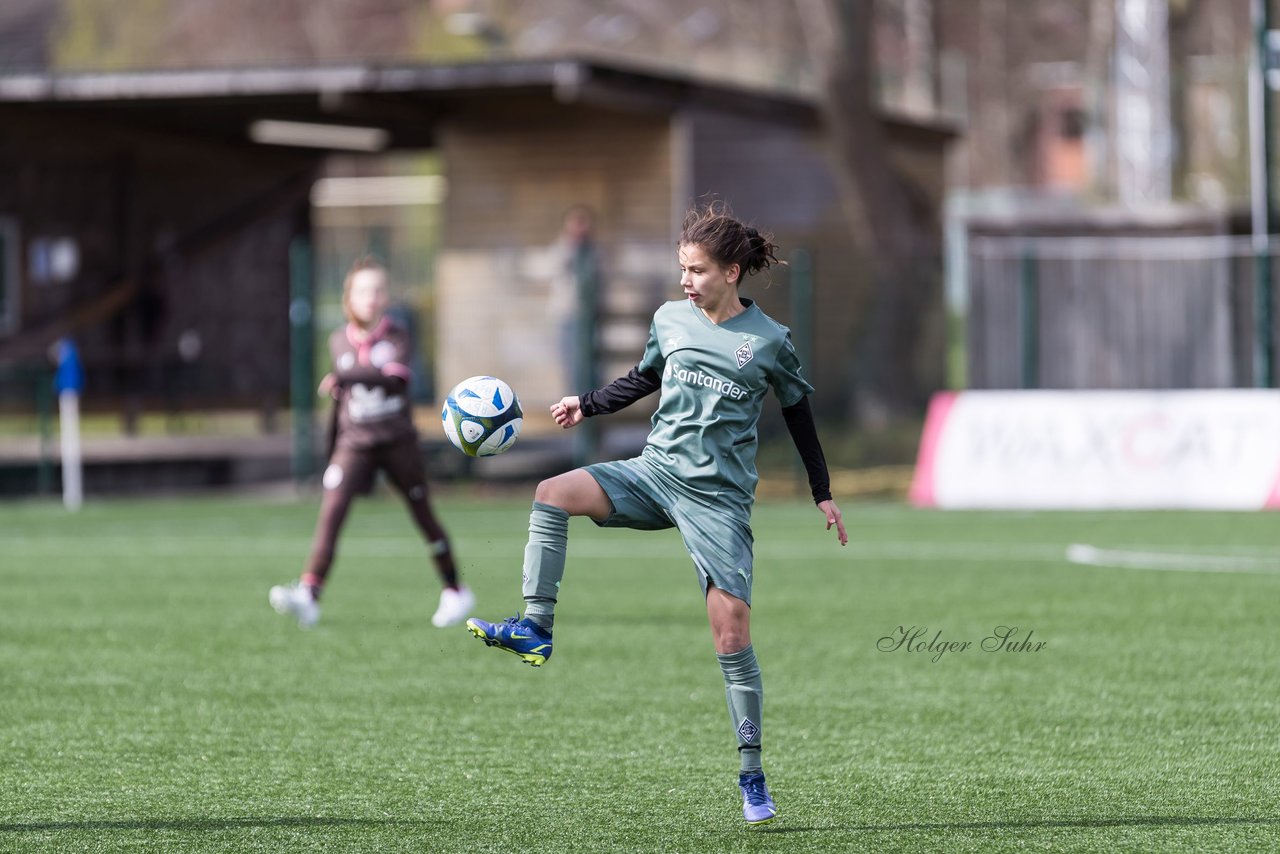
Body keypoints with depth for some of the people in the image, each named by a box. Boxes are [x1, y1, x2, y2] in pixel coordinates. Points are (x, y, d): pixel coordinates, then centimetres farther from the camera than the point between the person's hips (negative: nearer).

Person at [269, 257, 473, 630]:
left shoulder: (396, 336, -5)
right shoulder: (339, 341, 7)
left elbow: (395, 380, -23)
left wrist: (344, 378, -32)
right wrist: (331, 452, 18)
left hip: (398, 441, -2)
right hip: (353, 443, 2)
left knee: (424, 516, 7)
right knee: (331, 511, -17)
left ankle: (455, 592, 24)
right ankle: (308, 597, -28)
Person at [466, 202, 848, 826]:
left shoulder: (769, 340, -4)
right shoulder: (670, 320, 5)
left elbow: (798, 413, 8)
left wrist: (823, 493, 11)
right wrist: (587, 406, 10)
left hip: (719, 498, -4)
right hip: (655, 471, 4)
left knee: (732, 637, -7)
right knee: (554, 492, -22)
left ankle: (752, 777, 2)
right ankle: (535, 630, -19)